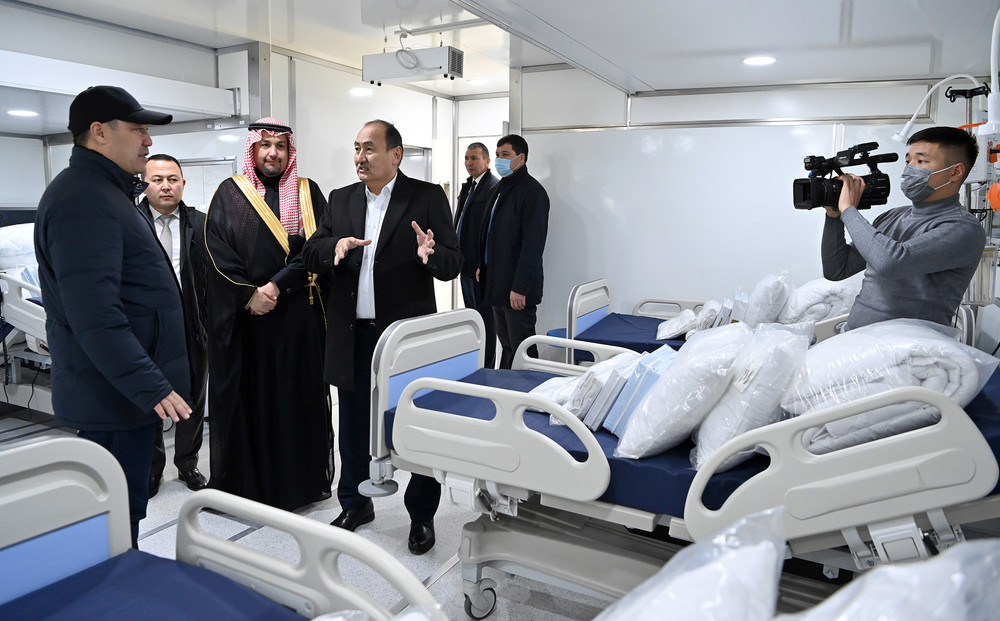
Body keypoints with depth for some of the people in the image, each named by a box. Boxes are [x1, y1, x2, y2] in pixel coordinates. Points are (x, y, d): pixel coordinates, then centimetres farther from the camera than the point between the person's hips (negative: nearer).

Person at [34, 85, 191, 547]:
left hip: (127, 389, 10)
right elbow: (95, 315, -26)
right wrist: (150, 387, -27)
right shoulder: (84, 200, -18)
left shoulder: (104, 191, 17)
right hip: (116, 396, -10)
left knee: (122, 511, 19)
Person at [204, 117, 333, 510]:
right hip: (242, 317, 0)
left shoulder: (308, 193, 8)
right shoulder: (229, 194, 6)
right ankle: (244, 482, 19)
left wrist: (277, 285, -13)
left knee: (297, 396, 5)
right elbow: (218, 251, -3)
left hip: (297, 316, 1)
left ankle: (299, 480, 19)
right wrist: (249, 296, -13)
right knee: (245, 398, 5)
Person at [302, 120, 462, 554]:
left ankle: (422, 515, 24)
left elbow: (454, 264, -7)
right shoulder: (340, 200, 11)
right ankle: (356, 503, 37)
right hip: (353, 335, 4)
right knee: (354, 425, 17)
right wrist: (335, 246, -15)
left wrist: (432, 255, -29)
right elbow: (310, 255, 6)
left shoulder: (428, 197, -3)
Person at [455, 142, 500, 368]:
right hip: (467, 264, 10)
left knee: (485, 316, -2)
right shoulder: (468, 186, 16)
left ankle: (486, 368, 7)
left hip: (481, 265, -10)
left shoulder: (494, 187, -13)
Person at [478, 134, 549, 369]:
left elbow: (533, 244, -18)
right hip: (497, 284, 9)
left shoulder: (532, 191, -12)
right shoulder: (499, 189, 17)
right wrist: (483, 265, 14)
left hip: (517, 289, -9)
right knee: (506, 345, 15)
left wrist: (520, 288, -22)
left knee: (521, 348, -1)